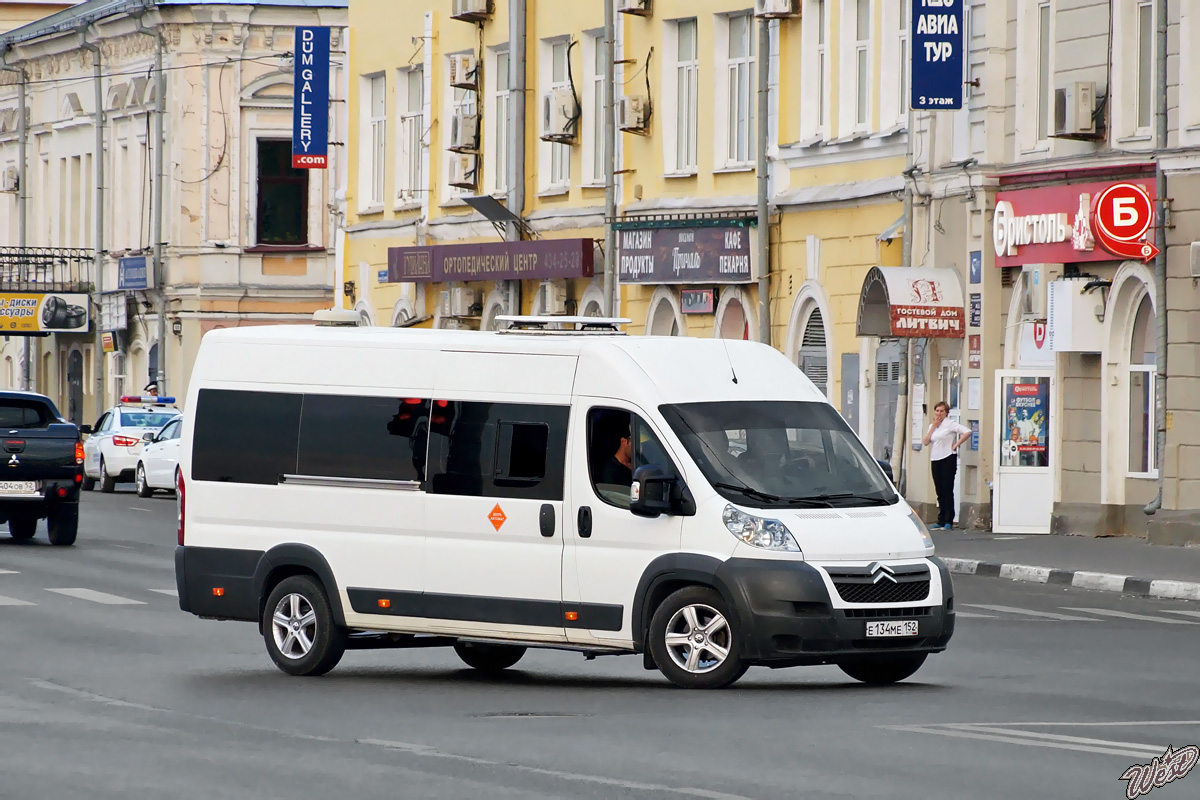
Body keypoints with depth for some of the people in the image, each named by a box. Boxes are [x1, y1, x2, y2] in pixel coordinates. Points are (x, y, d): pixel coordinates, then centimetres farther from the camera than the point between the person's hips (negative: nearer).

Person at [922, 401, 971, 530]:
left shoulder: (950, 424, -5)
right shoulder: (932, 426, 16)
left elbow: (967, 432, -15)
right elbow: (925, 442, 5)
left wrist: (956, 445, -12)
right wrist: (933, 427, -1)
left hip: (948, 459, -7)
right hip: (935, 460, 7)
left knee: (947, 490, -6)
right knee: (940, 491, 8)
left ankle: (948, 521, -4)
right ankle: (941, 521, 11)